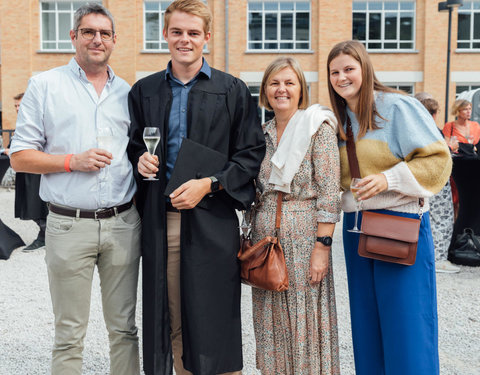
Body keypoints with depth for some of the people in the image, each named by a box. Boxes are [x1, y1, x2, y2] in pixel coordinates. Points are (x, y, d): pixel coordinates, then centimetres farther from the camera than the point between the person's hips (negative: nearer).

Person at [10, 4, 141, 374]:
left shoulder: (128, 92, 12)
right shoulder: (45, 85, 3)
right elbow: (20, 156, 1)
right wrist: (73, 161, -13)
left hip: (122, 222, 3)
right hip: (69, 225, -3)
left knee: (124, 328, 11)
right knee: (70, 334, 5)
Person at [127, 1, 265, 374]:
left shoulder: (233, 90, 4)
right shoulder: (143, 91, 12)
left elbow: (252, 154, 0)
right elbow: (134, 147, 21)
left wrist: (209, 184, -12)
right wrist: (140, 161, -2)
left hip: (212, 221, -3)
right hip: (160, 221, 3)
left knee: (213, 322, 1)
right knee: (171, 322, 9)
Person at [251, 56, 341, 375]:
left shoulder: (318, 127, -5)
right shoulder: (262, 133, 12)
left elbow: (329, 191, -11)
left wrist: (322, 246, -17)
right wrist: (250, 238, 11)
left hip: (304, 233, -5)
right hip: (265, 234, 5)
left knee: (305, 322, 0)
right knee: (271, 322, 10)